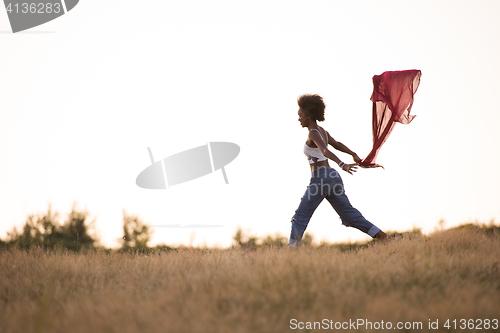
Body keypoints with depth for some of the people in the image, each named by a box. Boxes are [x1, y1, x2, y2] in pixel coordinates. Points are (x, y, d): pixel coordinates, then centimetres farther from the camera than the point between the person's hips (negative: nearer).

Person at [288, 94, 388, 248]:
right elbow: (337, 144, 35)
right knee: (348, 213, 12)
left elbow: (325, 151, -30)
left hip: (320, 179, -9)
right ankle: (379, 233, 5)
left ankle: (292, 248, -6)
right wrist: (353, 154, 50)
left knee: (301, 216, -3)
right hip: (333, 177, 9)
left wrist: (342, 165, -45)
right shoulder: (322, 131, 16)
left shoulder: (313, 133, -12)